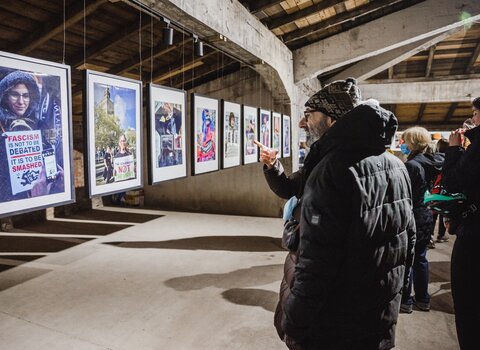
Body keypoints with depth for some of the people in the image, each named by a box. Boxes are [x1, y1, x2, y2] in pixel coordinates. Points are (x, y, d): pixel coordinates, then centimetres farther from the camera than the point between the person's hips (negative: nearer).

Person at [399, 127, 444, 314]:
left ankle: (405, 301, 12)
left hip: (412, 218, -8)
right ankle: (422, 299, 26)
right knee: (420, 258, 16)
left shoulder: (411, 165, -20)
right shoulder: (432, 162, 6)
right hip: (427, 216, 8)